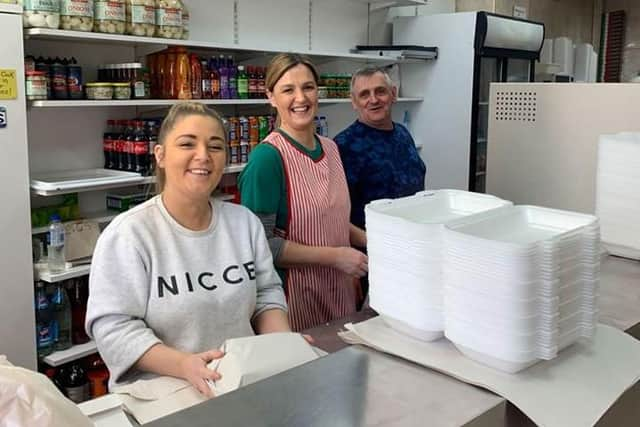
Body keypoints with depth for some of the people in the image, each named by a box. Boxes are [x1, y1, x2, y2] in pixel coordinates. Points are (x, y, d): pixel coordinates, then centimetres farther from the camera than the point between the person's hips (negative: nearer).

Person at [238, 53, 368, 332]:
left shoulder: (330, 148, 6)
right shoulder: (267, 157, -16)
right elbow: (261, 243, -18)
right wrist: (334, 256, -18)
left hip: (338, 291, 7)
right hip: (296, 297, -7)